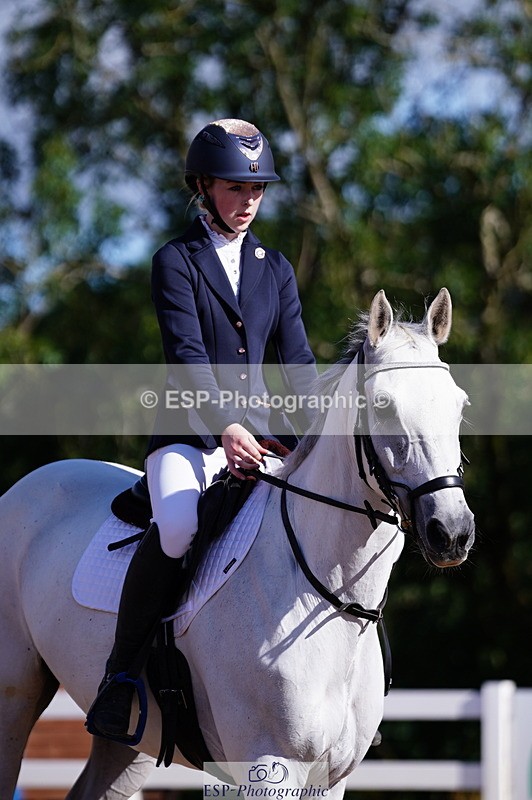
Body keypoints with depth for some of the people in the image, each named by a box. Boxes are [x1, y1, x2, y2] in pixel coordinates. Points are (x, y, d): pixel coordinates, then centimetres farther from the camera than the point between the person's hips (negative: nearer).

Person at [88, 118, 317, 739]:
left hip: (260, 430, 5)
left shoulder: (275, 269, 16)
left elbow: (296, 361, 9)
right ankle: (120, 676, -20)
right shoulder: (176, 262, 0)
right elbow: (186, 355, -14)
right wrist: (226, 427, -29)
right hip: (189, 432, -5)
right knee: (177, 528, -34)